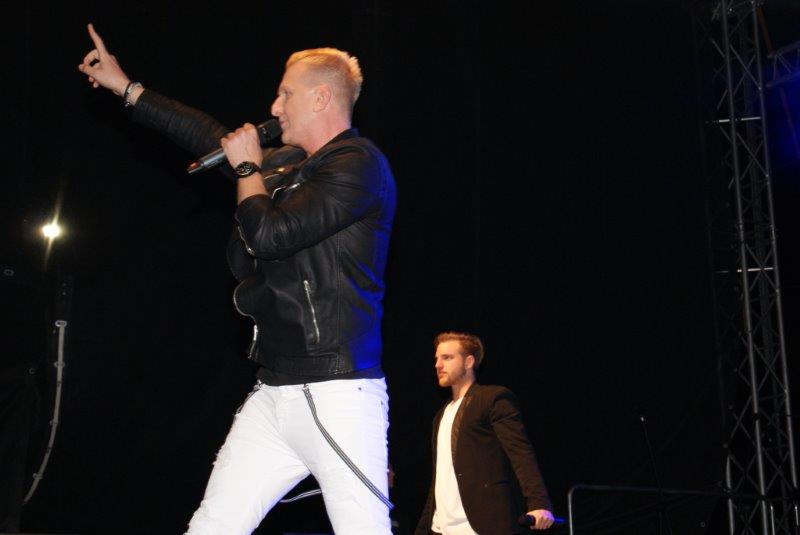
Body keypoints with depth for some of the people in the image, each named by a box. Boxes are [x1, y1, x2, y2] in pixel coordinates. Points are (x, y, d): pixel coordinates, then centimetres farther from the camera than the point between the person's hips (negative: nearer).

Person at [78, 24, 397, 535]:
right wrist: (126, 87, 35)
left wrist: (248, 167, 3)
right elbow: (215, 137, 30)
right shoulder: (288, 164, 16)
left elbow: (268, 234, -17)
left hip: (336, 395, -8)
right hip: (274, 394, 9)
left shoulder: (358, 165, -9)